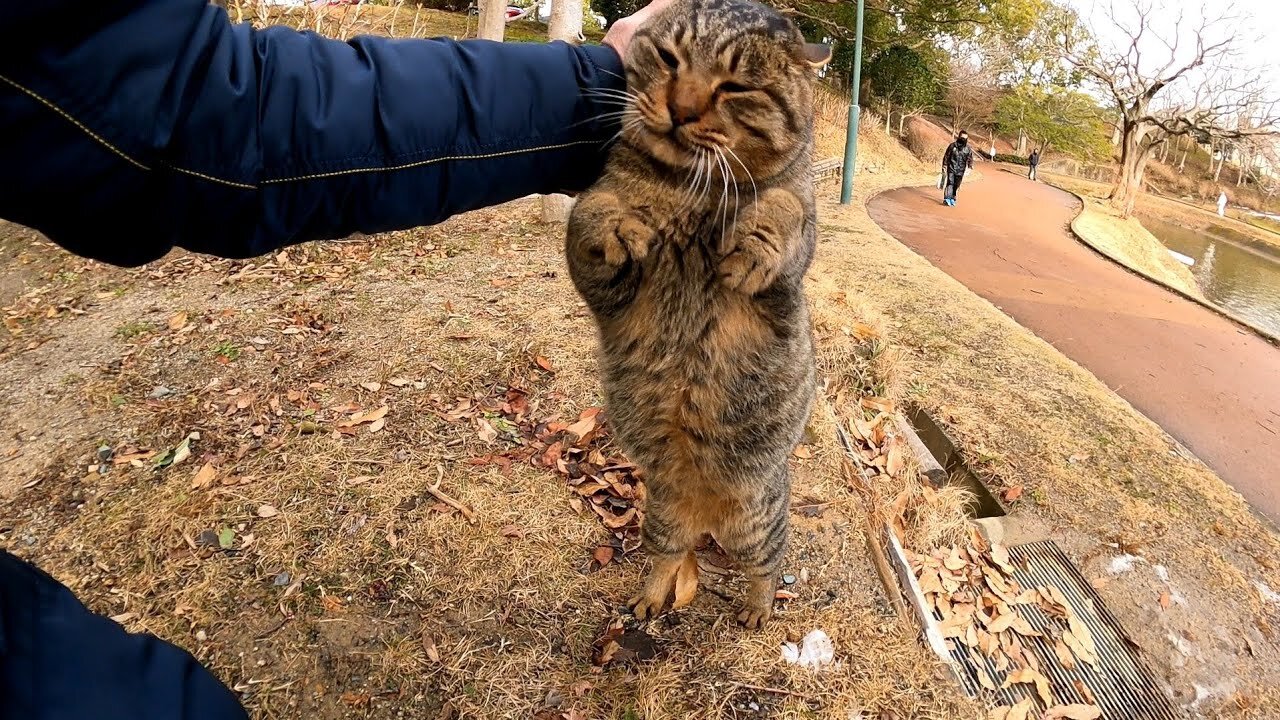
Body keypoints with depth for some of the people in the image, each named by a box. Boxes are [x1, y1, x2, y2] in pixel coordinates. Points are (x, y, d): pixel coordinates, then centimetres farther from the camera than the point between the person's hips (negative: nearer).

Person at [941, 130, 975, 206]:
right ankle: (947, 199, -18)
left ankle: (952, 199, 17)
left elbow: (970, 159, 7)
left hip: (960, 170, 2)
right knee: (950, 183, -13)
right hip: (951, 168, -2)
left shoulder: (968, 149, 3)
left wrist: (970, 167, -5)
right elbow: (946, 156, 3)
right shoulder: (952, 146, -2)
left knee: (956, 185, 6)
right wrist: (944, 166, 2)